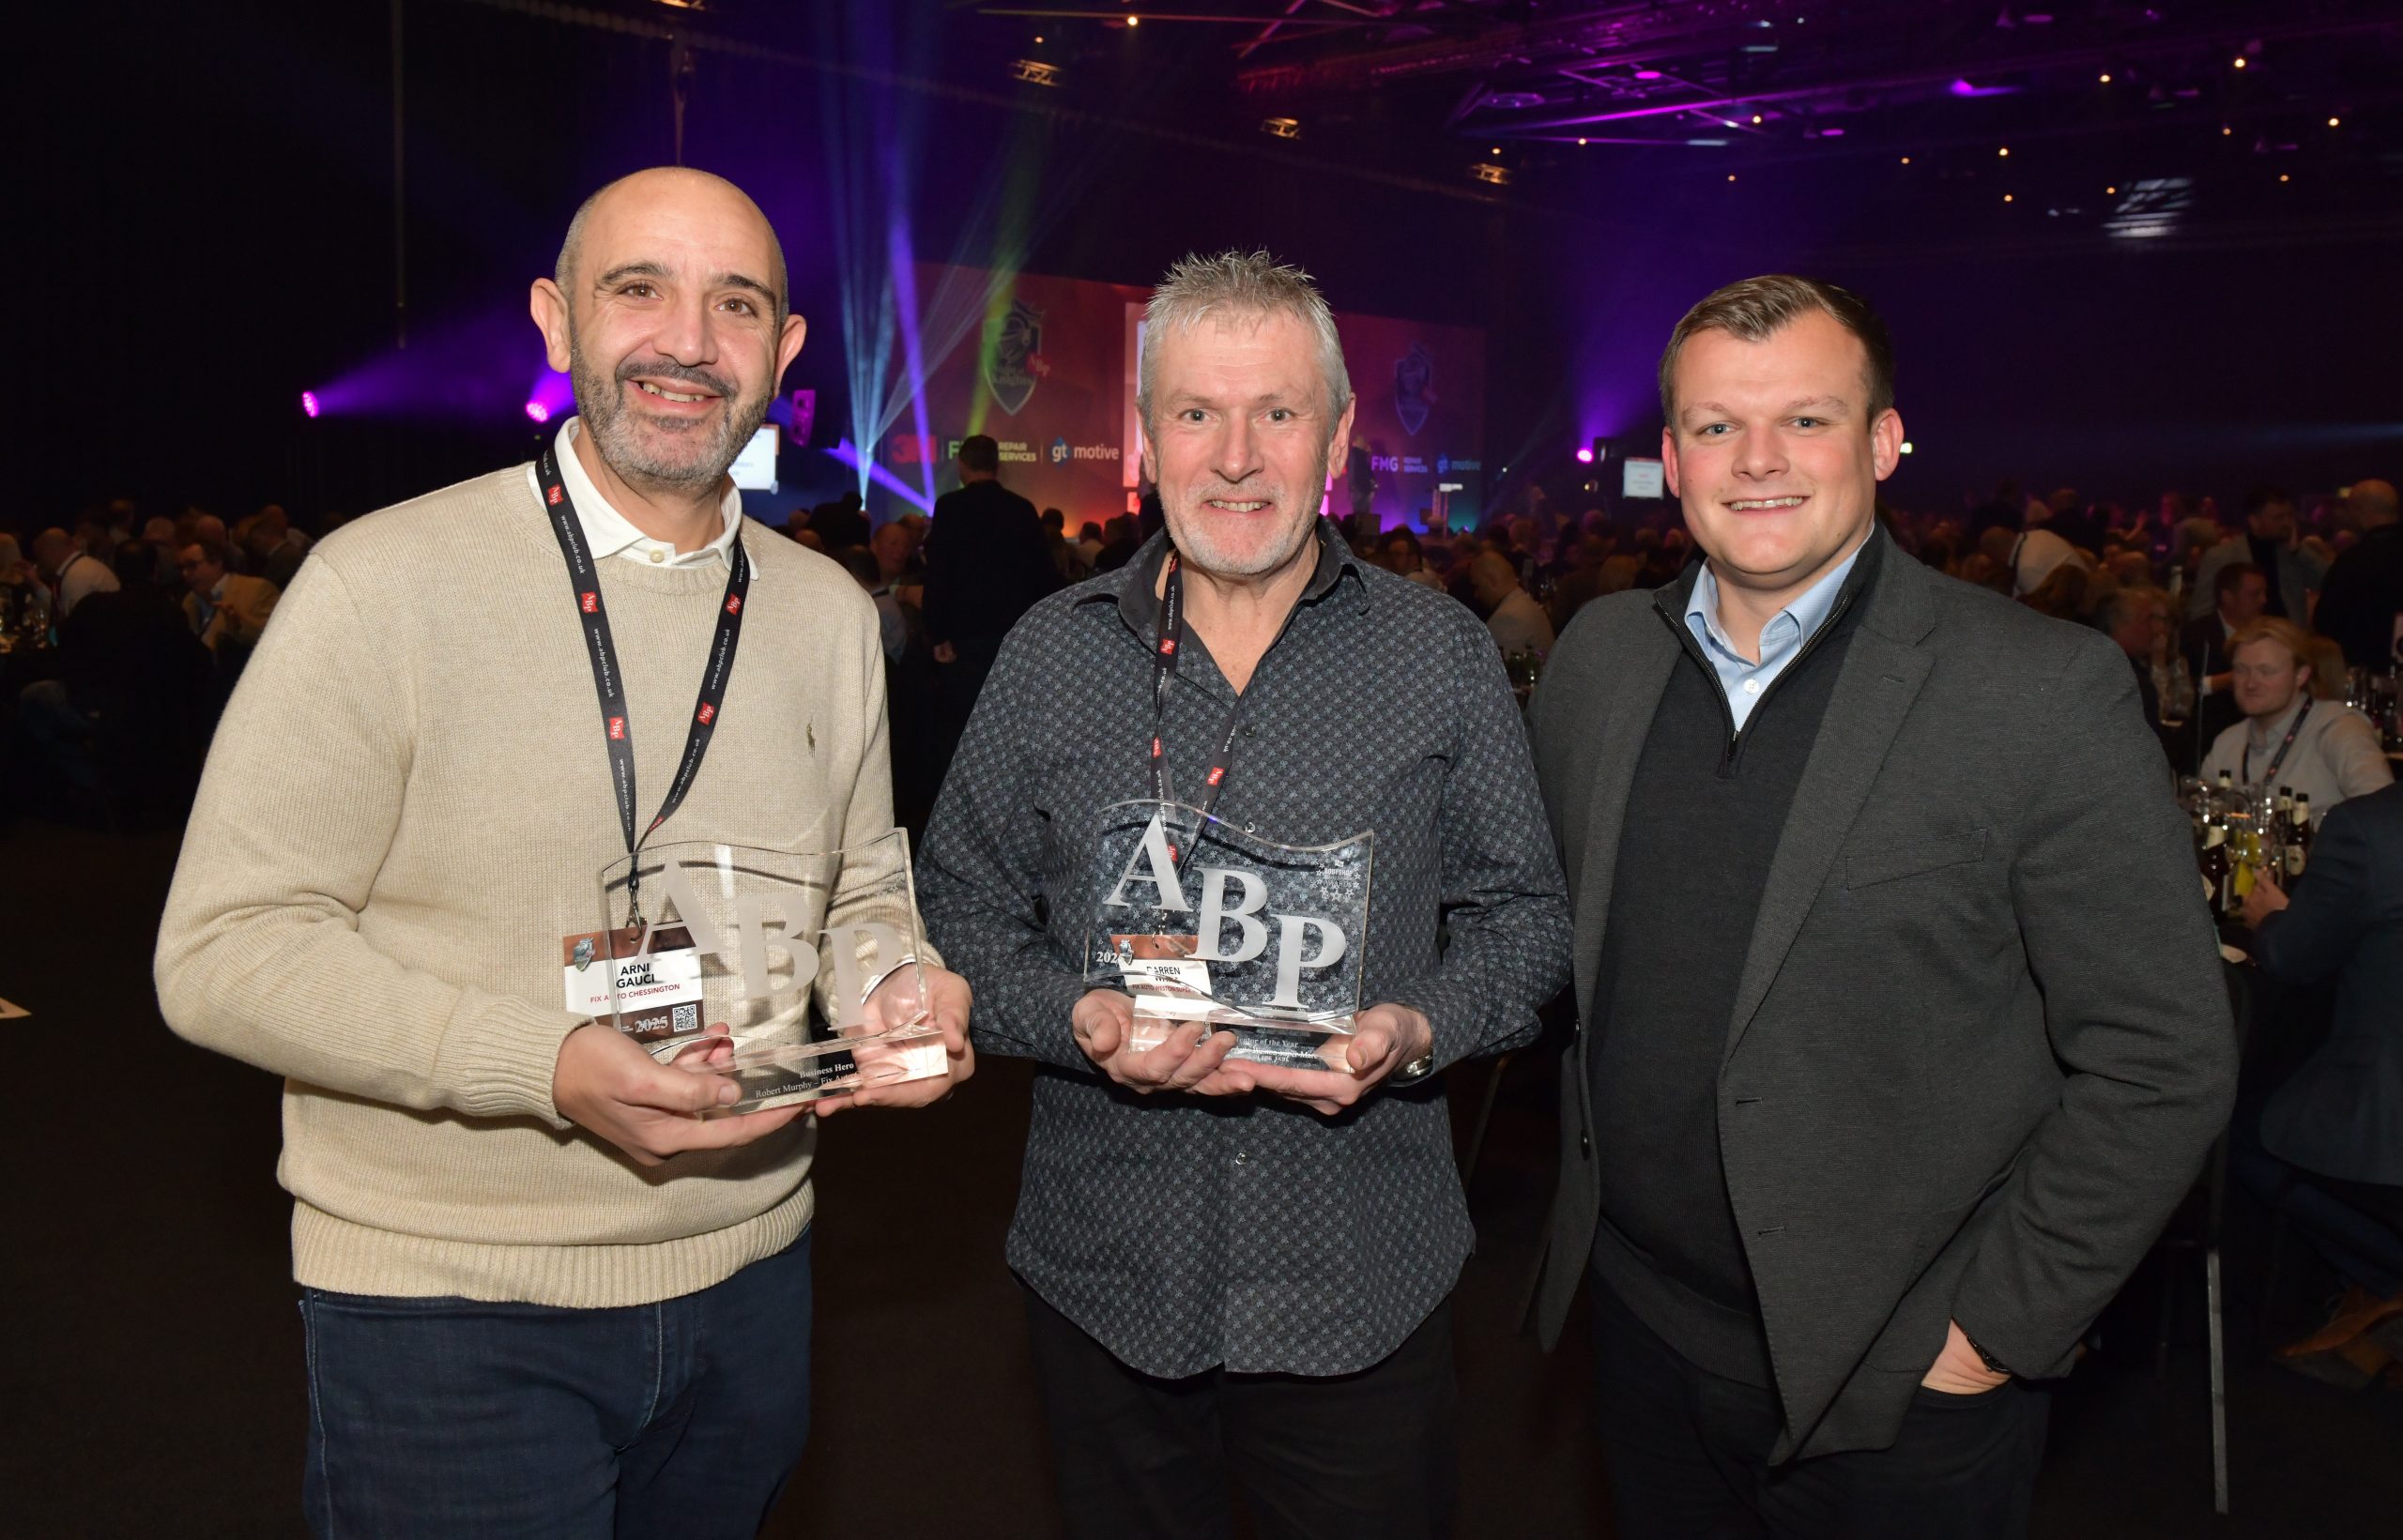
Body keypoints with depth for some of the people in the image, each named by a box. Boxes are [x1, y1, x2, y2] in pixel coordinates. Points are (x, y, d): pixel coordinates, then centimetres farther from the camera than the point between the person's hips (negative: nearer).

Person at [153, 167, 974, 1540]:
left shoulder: (830, 613, 4)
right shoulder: (382, 586, -12)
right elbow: (223, 950, -14)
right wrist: (544, 1067, -25)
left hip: (747, 1281, 5)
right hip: (451, 1304, -5)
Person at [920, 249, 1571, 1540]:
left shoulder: (1444, 659, -1)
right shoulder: (1049, 657, 1)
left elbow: (1522, 922, 4)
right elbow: (960, 915, 4)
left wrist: (1417, 1032, -16)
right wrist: (1079, 1020, -15)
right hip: (1106, 1278, 1)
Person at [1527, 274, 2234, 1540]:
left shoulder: (2048, 694, -14)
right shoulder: (1595, 659, 1)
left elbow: (2161, 1058, -12)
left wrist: (1998, 1325, -12)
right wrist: (1593, 1164, 9)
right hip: (1644, 1328, 4)